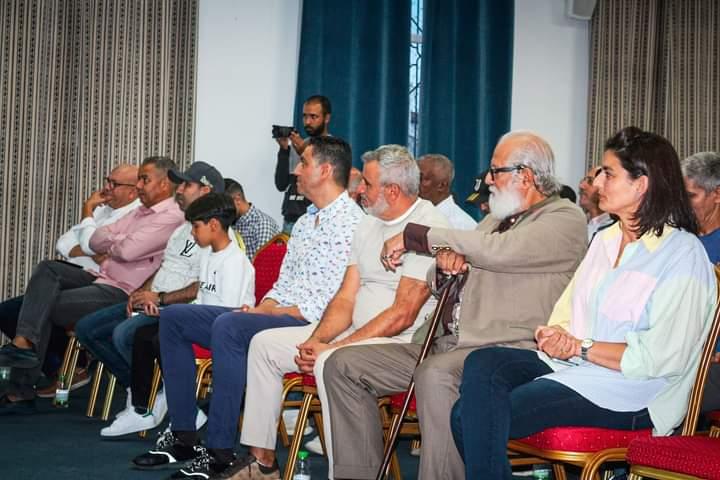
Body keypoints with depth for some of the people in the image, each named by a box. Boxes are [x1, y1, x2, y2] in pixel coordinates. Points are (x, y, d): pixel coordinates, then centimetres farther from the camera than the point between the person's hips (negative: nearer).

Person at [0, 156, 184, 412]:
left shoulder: (171, 218, -10)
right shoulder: (139, 212, 20)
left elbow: (128, 251, -21)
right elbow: (96, 240, 14)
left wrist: (110, 244, 1)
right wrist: (118, 242, -5)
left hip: (122, 293, -8)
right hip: (101, 279, 9)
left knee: (45, 307, -13)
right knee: (48, 268, -14)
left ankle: (21, 392, -6)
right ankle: (24, 342, -26)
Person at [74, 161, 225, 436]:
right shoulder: (182, 230, 21)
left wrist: (159, 298, -17)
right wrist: (141, 293, 4)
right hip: (151, 304, 11)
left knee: (124, 334, -33)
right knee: (86, 328, 3)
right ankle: (140, 395, 1)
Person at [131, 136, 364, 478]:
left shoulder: (350, 222, -11)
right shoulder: (307, 220, 20)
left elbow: (329, 304, -18)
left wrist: (267, 312, -14)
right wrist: (258, 308, 1)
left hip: (311, 325, -10)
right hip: (274, 316, 10)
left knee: (228, 325, -36)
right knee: (173, 318, 2)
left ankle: (220, 452, -29)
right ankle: (184, 437, 0)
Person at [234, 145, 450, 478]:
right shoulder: (369, 225, 13)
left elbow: (402, 315, -21)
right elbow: (345, 299, 10)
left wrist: (333, 347, -21)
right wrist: (315, 341, -9)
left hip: (403, 341, -10)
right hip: (357, 332, 10)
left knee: (330, 362, -36)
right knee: (265, 343, 7)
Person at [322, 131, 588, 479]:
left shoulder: (566, 219, -2)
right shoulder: (495, 220, 26)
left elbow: (498, 251, -20)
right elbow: (438, 285, 26)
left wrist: (414, 236, -11)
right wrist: (445, 260, 0)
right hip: (447, 345, 9)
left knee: (436, 375, -40)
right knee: (343, 365, 0)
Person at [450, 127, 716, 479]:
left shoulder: (683, 255, -7)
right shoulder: (605, 240, 19)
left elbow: (663, 358, -15)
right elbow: (566, 312, 19)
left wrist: (580, 347, -12)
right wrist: (553, 335, -6)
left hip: (630, 395, -8)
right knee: (482, 363, -23)